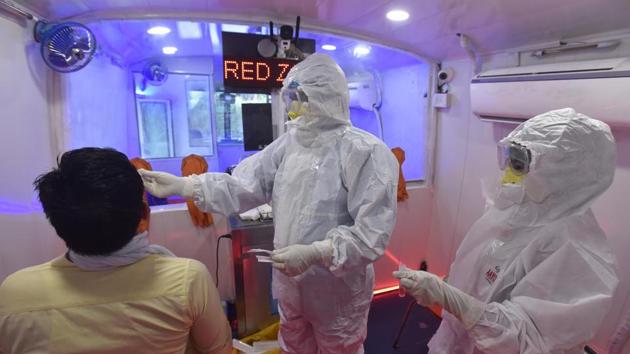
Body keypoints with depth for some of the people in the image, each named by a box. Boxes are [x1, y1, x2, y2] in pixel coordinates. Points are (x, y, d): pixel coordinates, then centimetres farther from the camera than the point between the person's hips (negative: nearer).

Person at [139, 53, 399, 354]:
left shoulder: (366, 152, -20)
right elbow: (243, 186, -5)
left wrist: (315, 253, -31)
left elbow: (373, 233, -23)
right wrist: (181, 185, -14)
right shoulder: (289, 142, 0)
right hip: (290, 284, 6)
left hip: (337, 292, -5)